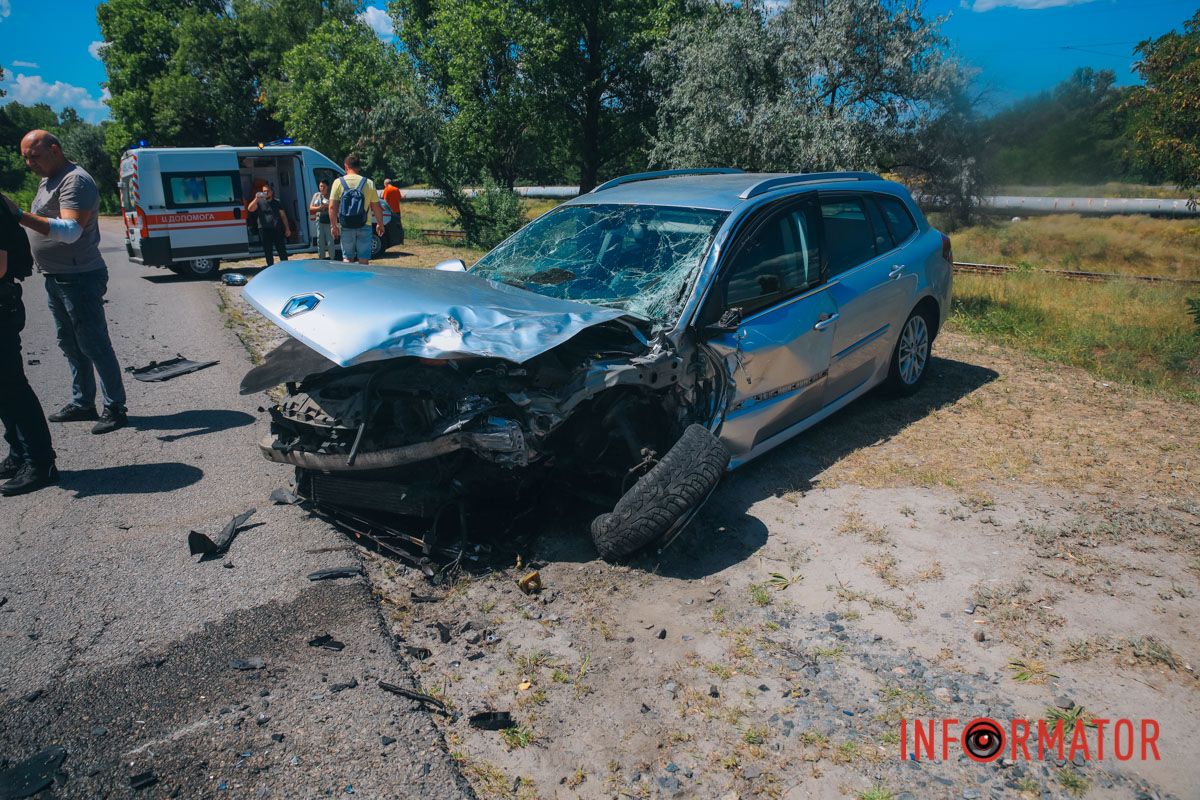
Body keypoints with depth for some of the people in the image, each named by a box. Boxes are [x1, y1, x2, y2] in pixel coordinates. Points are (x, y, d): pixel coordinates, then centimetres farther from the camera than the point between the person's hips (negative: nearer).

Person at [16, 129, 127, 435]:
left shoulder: (76, 181, -16)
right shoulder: (48, 181, 15)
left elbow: (71, 230, -28)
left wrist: (20, 216, -33)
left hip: (80, 278, -10)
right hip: (56, 279, 10)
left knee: (94, 345, -5)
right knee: (70, 345, 16)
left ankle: (115, 409, 2)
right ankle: (82, 403, 26)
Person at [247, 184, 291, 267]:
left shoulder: (277, 203, 13)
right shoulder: (259, 202, 8)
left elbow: (283, 216, 12)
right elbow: (250, 209, -7)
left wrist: (287, 228, 5)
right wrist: (256, 199, -17)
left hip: (277, 230, 0)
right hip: (264, 230, 0)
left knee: (282, 251, 1)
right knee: (268, 252, 5)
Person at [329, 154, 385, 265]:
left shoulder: (338, 182, 0)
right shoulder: (369, 183, 0)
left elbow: (332, 207, -4)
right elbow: (377, 207, 2)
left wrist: (333, 225, 4)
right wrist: (380, 224, 15)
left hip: (346, 227, 0)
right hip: (364, 227, 0)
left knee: (347, 258, 11)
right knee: (364, 259, 5)